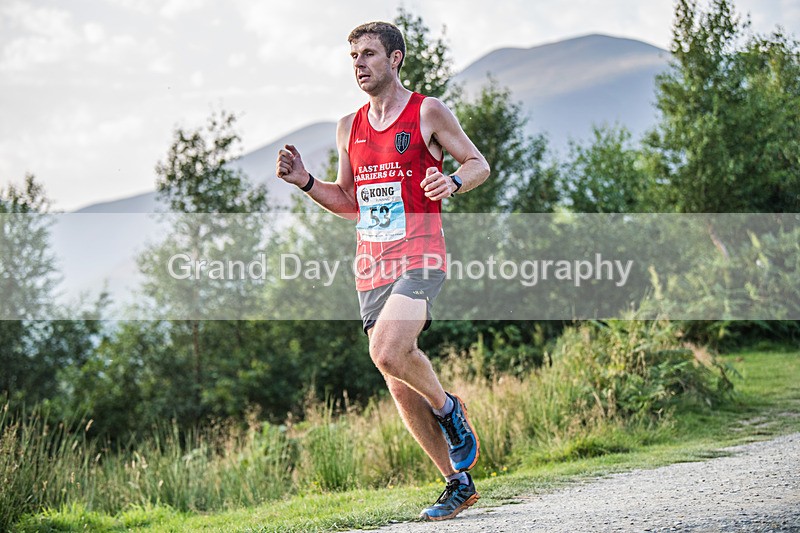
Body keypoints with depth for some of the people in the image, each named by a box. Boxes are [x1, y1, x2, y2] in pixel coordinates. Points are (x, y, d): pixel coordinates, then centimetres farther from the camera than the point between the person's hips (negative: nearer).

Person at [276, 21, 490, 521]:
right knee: (401, 389, 4)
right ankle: (459, 483, 16)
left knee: (389, 352, -28)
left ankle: (448, 409, 2)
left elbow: (479, 164, 5)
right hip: (372, 265, 6)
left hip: (419, 258, -6)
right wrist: (306, 182, 6)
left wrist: (453, 182, -16)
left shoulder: (428, 112, -1)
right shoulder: (349, 128, 15)